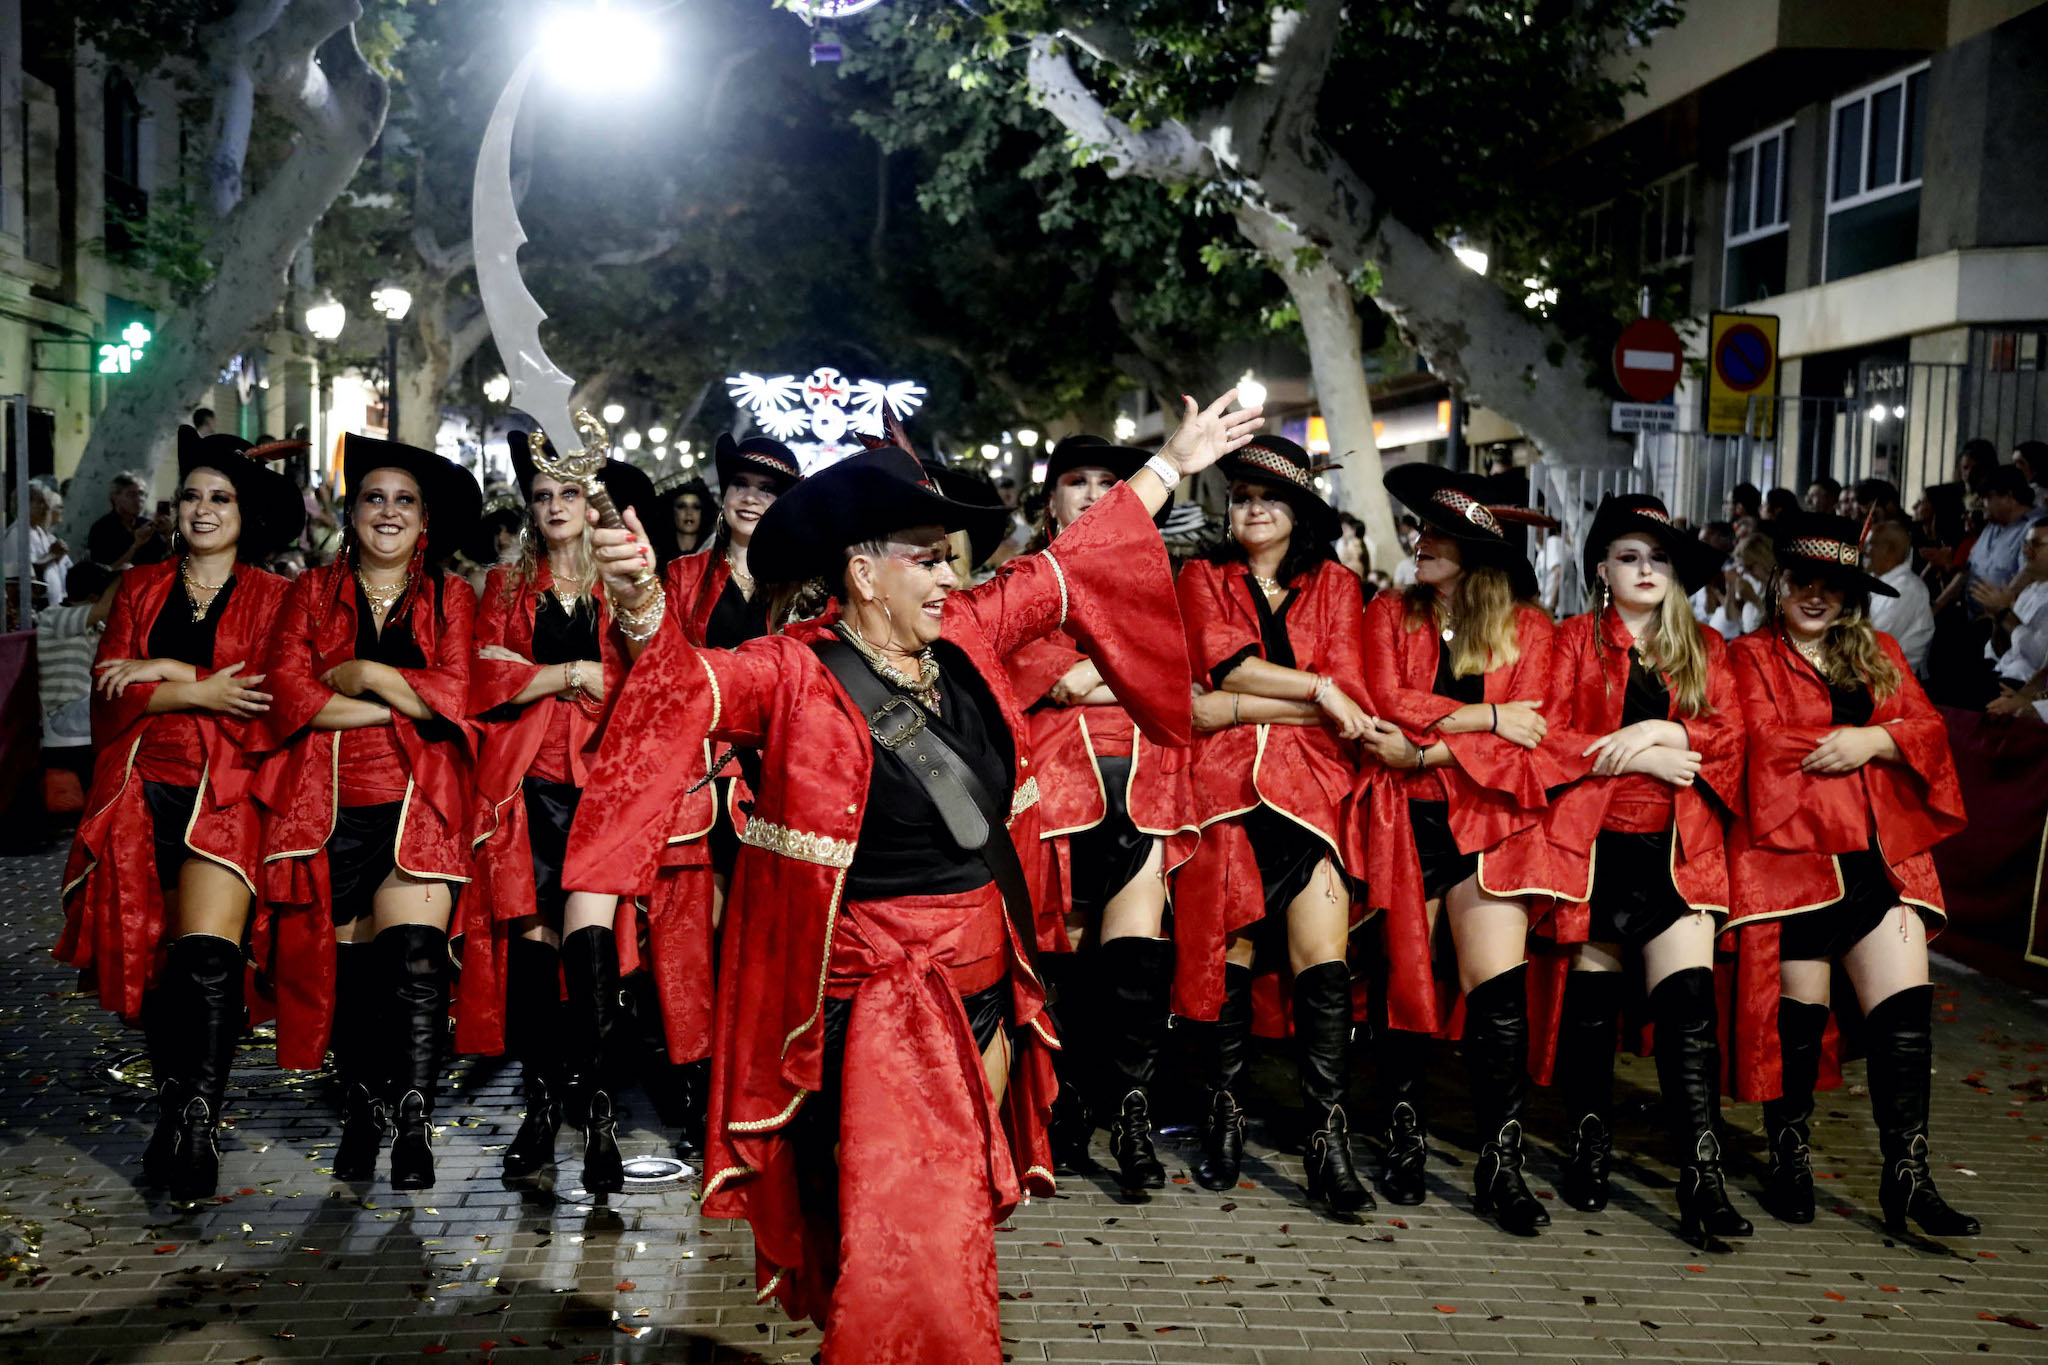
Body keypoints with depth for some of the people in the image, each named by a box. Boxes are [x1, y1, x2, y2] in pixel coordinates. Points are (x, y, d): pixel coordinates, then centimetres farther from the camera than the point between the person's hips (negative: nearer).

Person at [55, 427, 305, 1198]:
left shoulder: (271, 597, 11)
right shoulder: (140, 590, 19)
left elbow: (269, 694, -3)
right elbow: (110, 696, 7)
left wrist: (166, 672, -6)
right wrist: (201, 691, -6)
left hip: (224, 791, -3)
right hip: (143, 788, 3)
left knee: (208, 954, -19)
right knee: (150, 956, 0)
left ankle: (199, 1119, -15)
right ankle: (175, 1116, 12)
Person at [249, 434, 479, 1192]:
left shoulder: (452, 598, 11)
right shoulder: (312, 592, 13)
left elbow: (455, 696, -2)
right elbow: (289, 692, -2)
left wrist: (365, 674, -5)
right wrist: (405, 704, -6)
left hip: (418, 803, -1)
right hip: (330, 807, 2)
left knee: (414, 961, -15)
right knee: (346, 966, 3)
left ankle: (414, 1127, -10)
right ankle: (361, 1114, 18)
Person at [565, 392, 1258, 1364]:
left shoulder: (963, 637, 4)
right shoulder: (797, 673, -13)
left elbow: (1070, 567, 15)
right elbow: (685, 686, -27)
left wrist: (1171, 463, 23)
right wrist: (641, 606, -48)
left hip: (988, 980, 7)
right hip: (883, 1000, -7)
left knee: (962, 1211, 20)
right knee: (899, 1240, -3)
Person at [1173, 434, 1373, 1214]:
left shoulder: (1335, 586, 16)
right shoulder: (1204, 579, 17)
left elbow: (1348, 699, 2)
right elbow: (1225, 669, -1)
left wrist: (1239, 704, -5)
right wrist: (1316, 690, -4)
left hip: (1311, 786, 0)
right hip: (1225, 786, 0)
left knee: (1324, 964, -11)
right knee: (1230, 954, -5)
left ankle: (1329, 1147, -8)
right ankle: (1223, 1119, 9)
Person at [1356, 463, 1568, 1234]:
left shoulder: (1526, 627, 8)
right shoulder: (1390, 615, 11)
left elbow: (1527, 735, -3)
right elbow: (1386, 702, -5)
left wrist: (1425, 750, -10)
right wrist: (1485, 716, -8)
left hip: (1486, 816, -1)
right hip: (1406, 819, 1)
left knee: (1499, 983, -12)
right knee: (1406, 977, 3)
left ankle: (1500, 1164, -7)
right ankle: (1402, 1137, 19)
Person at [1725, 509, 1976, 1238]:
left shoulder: (1880, 654, 22)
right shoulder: (1750, 657, 9)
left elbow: (1929, 728, 9)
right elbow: (1765, 740, -6)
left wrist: (1875, 740, -8)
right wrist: (1847, 741, -5)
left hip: (1881, 852, 4)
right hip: (1792, 849, -3)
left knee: (1906, 1005, -7)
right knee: (1799, 1007, -1)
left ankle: (1907, 1177, -3)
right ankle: (1789, 1162, 13)